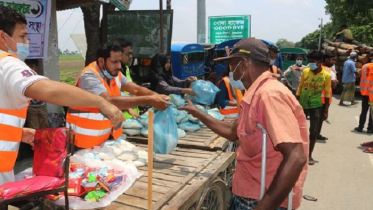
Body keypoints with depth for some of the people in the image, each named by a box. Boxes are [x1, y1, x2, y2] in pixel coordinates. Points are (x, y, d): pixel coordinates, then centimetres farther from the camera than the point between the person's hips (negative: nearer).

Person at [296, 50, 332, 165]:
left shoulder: (326, 76, -8)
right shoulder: (305, 71, -3)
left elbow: (327, 94, -3)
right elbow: (300, 88, 4)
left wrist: (326, 110, -4)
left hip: (316, 106, -2)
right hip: (302, 104, 2)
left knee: (314, 131, 2)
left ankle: (309, 155, 16)